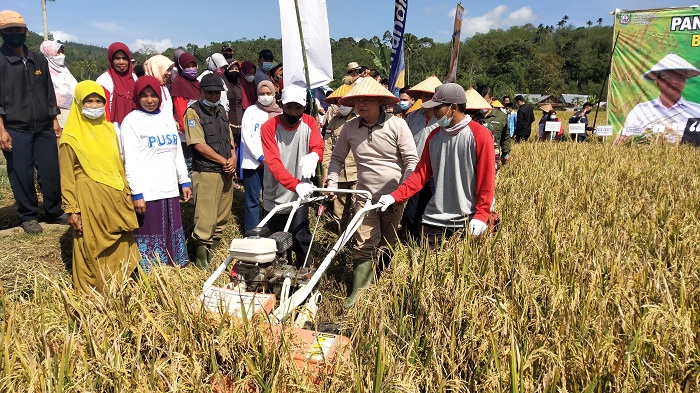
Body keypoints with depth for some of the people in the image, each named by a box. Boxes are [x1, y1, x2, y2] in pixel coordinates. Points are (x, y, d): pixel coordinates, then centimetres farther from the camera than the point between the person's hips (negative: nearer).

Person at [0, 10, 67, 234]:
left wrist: (54, 120, 13)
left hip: (44, 128, 4)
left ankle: (54, 212, 20)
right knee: (22, 175, 2)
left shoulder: (39, 61, 11)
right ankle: (28, 217, 16)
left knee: (52, 172, 5)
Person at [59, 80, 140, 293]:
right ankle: (91, 293, 20)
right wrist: (72, 210, -10)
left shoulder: (109, 129, 9)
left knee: (121, 245, 12)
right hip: (89, 199, -5)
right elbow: (67, 177, -7)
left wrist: (126, 192, 14)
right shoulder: (71, 137, -7)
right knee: (91, 249, 5)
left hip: (114, 197, 5)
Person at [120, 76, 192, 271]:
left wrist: (184, 181, 13)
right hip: (147, 192, -6)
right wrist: (136, 193, -15)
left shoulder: (167, 118, 15)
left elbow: (178, 153, 18)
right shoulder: (132, 120, -3)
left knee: (172, 235, 12)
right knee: (149, 236, 0)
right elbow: (130, 160, -10)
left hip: (169, 189, 6)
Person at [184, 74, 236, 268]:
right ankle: (202, 253, 4)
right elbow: (199, 144, -13)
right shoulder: (193, 112, -5)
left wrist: (233, 159, 0)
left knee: (223, 213, 13)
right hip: (206, 172, -7)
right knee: (206, 216, -7)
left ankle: (216, 243, 27)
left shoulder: (221, 110, 17)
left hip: (226, 172, 7)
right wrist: (224, 160, -11)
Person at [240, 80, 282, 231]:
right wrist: (261, 157, -10)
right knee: (252, 201, 0)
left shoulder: (280, 114, 10)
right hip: (253, 163, -2)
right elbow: (246, 137, -2)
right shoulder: (251, 111, 5)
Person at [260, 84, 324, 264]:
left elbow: (318, 147, -12)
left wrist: (313, 155, -39)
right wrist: (295, 184, -37)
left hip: (300, 196, 1)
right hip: (275, 198, -1)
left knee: (301, 239, 1)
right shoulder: (269, 127, -12)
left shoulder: (309, 123, 0)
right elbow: (274, 163, -22)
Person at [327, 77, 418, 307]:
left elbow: (412, 161, -9)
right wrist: (331, 184, 1)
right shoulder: (349, 128, -2)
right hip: (365, 197, 1)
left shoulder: (397, 125, -10)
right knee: (365, 246, -4)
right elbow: (337, 158, 11)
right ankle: (359, 292, 4)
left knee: (387, 247, 14)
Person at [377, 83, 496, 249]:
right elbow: (421, 173, 6)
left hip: (466, 222, -4)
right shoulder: (434, 135, 8)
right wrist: (395, 196, -5)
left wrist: (481, 215, -13)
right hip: (434, 219, 5)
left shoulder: (480, 135, -7)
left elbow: (486, 179, -9)